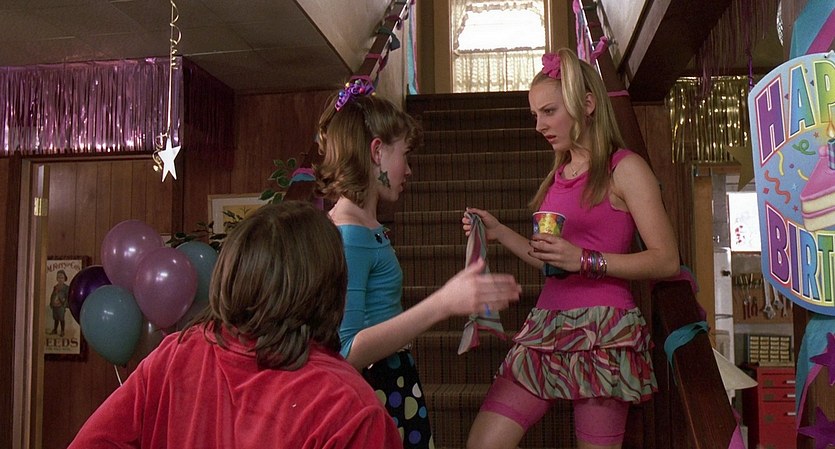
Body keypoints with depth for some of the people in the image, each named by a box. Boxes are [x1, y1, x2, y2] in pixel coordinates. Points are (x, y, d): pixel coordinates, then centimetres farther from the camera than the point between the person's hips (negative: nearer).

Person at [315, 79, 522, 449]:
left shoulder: (370, 229, 7)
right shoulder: (346, 236, -20)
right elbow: (345, 353, -25)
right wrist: (442, 303, -32)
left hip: (396, 388, 8)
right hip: (375, 397, -8)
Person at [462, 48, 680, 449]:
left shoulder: (624, 168, -3)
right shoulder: (560, 174, 17)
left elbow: (667, 260, -10)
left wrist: (585, 259, -18)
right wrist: (498, 232, 13)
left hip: (602, 331, -6)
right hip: (546, 326, 7)